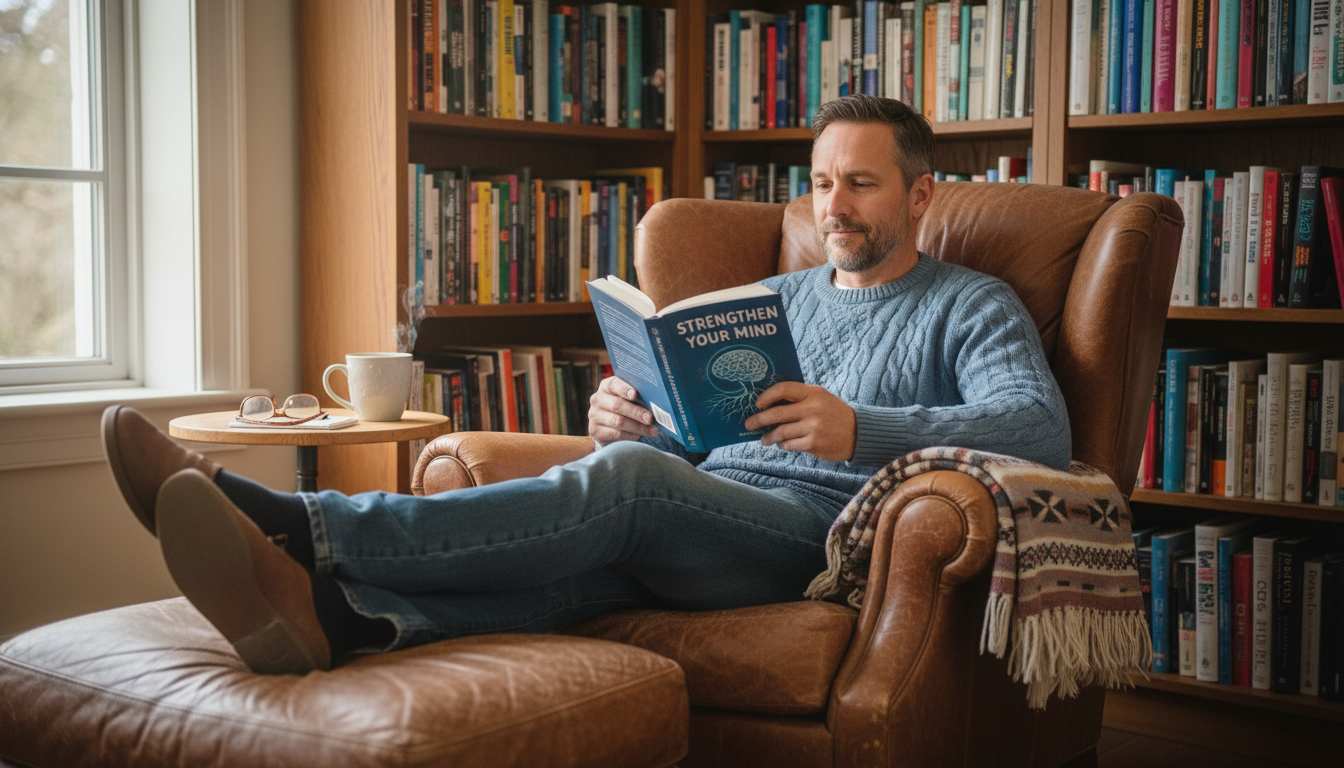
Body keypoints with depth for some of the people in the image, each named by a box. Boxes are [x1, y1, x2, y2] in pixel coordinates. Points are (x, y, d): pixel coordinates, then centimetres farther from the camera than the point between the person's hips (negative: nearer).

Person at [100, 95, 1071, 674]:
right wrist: (626, 417, -1)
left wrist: (863, 430, -22)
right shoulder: (779, 297, 29)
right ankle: (341, 610, -56)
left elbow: (1040, 428, -8)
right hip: (703, 506, 5)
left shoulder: (972, 306, 11)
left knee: (625, 481, -33)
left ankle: (301, 529, -45)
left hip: (828, 523, -5)